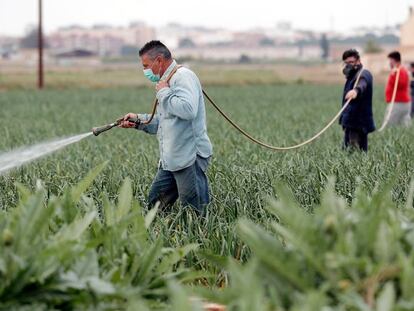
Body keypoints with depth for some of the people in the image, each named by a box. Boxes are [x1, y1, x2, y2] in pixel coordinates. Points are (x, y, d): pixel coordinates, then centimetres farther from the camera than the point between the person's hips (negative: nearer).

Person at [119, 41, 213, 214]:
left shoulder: (183, 76, -11)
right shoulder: (167, 81, 21)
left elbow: (188, 110, -30)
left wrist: (164, 93, -15)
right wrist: (138, 120, 13)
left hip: (190, 157, -10)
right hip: (170, 160, 10)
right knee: (154, 206, 9)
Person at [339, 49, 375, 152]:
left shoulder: (363, 74, -13)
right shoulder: (351, 76, 18)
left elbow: (362, 83, -39)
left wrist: (356, 90, -60)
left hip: (358, 123, -10)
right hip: (351, 123, 10)